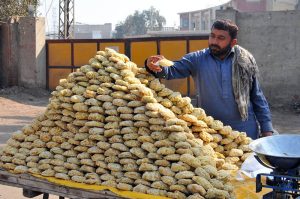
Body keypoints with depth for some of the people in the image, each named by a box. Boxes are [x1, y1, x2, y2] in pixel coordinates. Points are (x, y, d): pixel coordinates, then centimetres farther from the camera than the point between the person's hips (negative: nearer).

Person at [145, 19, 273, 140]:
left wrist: (266, 129, 1)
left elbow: (258, 98, 5)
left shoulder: (245, 61, 1)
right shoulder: (197, 59, -2)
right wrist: (157, 67, -38)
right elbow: (172, 70, -16)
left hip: (245, 132, 0)